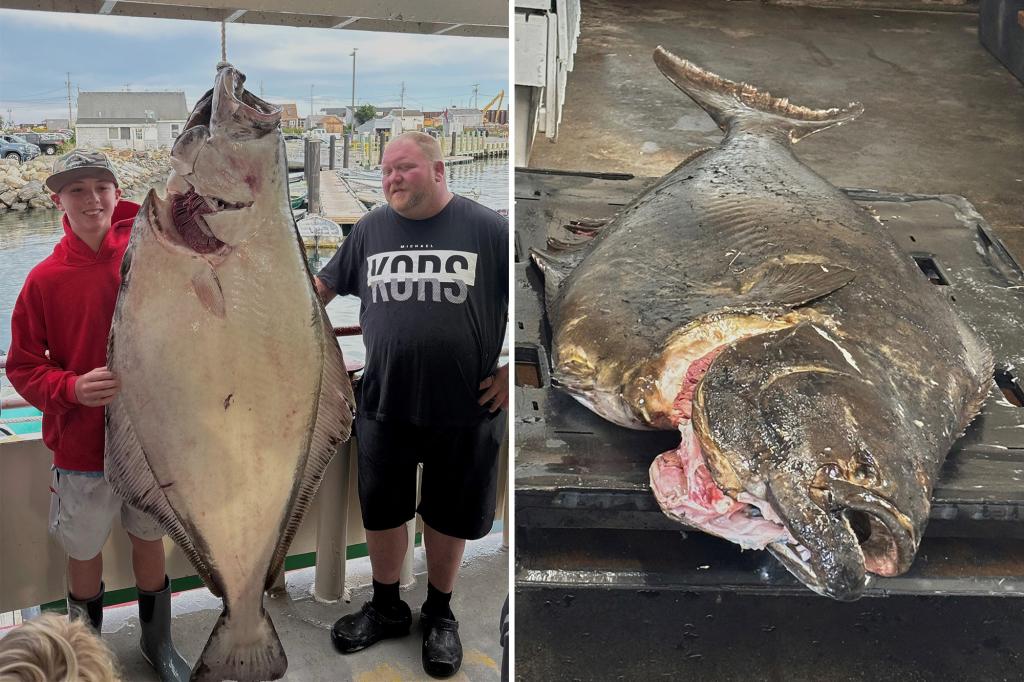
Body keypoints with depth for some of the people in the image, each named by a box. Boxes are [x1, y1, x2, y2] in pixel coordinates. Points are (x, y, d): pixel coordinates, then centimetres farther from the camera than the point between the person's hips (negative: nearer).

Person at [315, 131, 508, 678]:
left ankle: (439, 614, 35)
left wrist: (512, 371, -7)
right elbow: (324, 285, 16)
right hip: (384, 404, 3)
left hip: (463, 408, -2)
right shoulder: (371, 228, 4)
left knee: (448, 516, 13)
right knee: (381, 510, 14)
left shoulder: (487, 228, -6)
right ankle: (385, 608, 37)